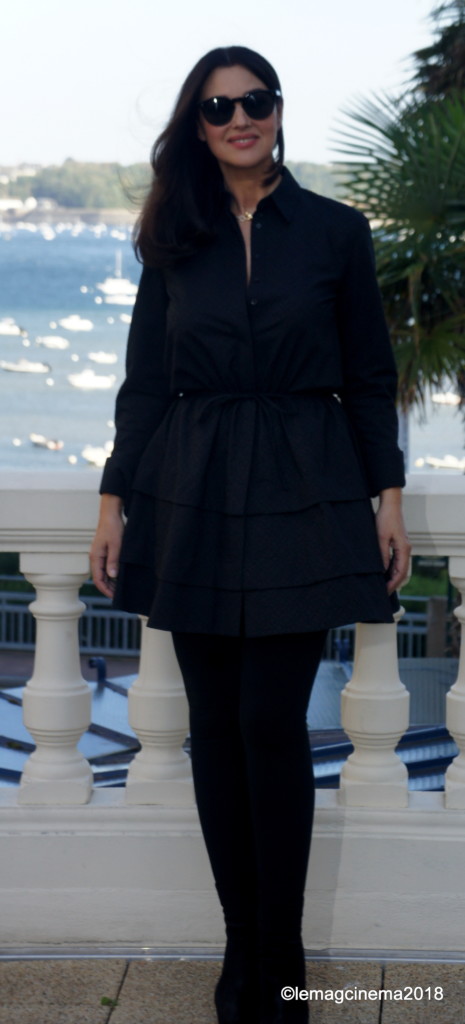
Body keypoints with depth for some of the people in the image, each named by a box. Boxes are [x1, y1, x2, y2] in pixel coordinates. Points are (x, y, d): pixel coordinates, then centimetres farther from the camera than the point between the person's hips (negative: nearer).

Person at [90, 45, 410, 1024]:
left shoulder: (336, 231, 4)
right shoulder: (174, 242, 8)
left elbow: (370, 379, 6)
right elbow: (144, 383, 8)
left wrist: (388, 499, 0)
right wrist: (114, 502, 3)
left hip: (301, 501, -2)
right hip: (193, 503, 2)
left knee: (273, 725, -7)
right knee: (217, 726, 3)